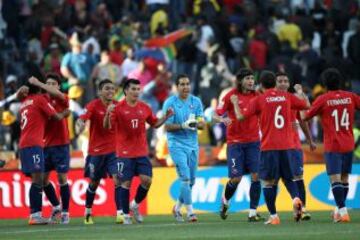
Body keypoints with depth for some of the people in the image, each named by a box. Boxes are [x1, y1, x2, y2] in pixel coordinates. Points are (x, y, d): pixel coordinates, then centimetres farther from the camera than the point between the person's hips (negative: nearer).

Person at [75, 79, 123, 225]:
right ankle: (88, 212, 31)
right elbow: (82, 118, -27)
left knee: (117, 179, -15)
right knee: (94, 182, 11)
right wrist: (80, 125, -47)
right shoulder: (93, 106, -10)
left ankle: (119, 213, -18)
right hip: (96, 150, -2)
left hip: (114, 150, 2)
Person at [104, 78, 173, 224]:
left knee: (146, 180, -6)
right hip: (125, 153, -4)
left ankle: (135, 205, 18)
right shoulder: (118, 108, -6)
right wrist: (108, 114, -29)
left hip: (142, 152, 4)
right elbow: (107, 127, -11)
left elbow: (155, 124, 19)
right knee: (126, 183, -3)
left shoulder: (144, 108, 8)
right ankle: (126, 215, 8)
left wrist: (166, 117, 3)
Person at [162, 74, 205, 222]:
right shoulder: (170, 103, -7)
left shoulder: (196, 102, 5)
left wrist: (197, 123, -20)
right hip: (177, 144, -5)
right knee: (185, 178, -15)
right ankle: (190, 212, -13)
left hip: (193, 144, 5)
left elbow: (202, 125, 3)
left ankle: (178, 207, 28)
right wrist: (183, 126, -24)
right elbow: (167, 127, -8)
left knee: (191, 180, 9)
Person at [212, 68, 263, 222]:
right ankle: (225, 201, 28)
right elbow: (215, 116, -7)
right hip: (235, 142, -3)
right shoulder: (231, 96, -5)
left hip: (253, 141, 3)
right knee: (236, 178, -4)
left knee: (256, 176, -8)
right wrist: (223, 119, -29)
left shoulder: (256, 96, 3)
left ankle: (253, 212, -2)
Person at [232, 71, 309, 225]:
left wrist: (235, 103, 16)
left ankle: (273, 216, -2)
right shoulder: (287, 97, 5)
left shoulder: (259, 100, -3)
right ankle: (296, 199, -14)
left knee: (268, 181, 3)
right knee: (288, 177, 16)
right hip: (286, 145, 3)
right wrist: (300, 93, 36)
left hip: (268, 147, -3)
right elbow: (307, 106, 18)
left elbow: (240, 116, -2)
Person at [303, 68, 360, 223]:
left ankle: (342, 211, -20)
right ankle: (340, 209, 26)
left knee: (335, 179, -8)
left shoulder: (323, 99, -7)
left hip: (332, 146, -4)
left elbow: (305, 117, 2)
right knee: (344, 178, 15)